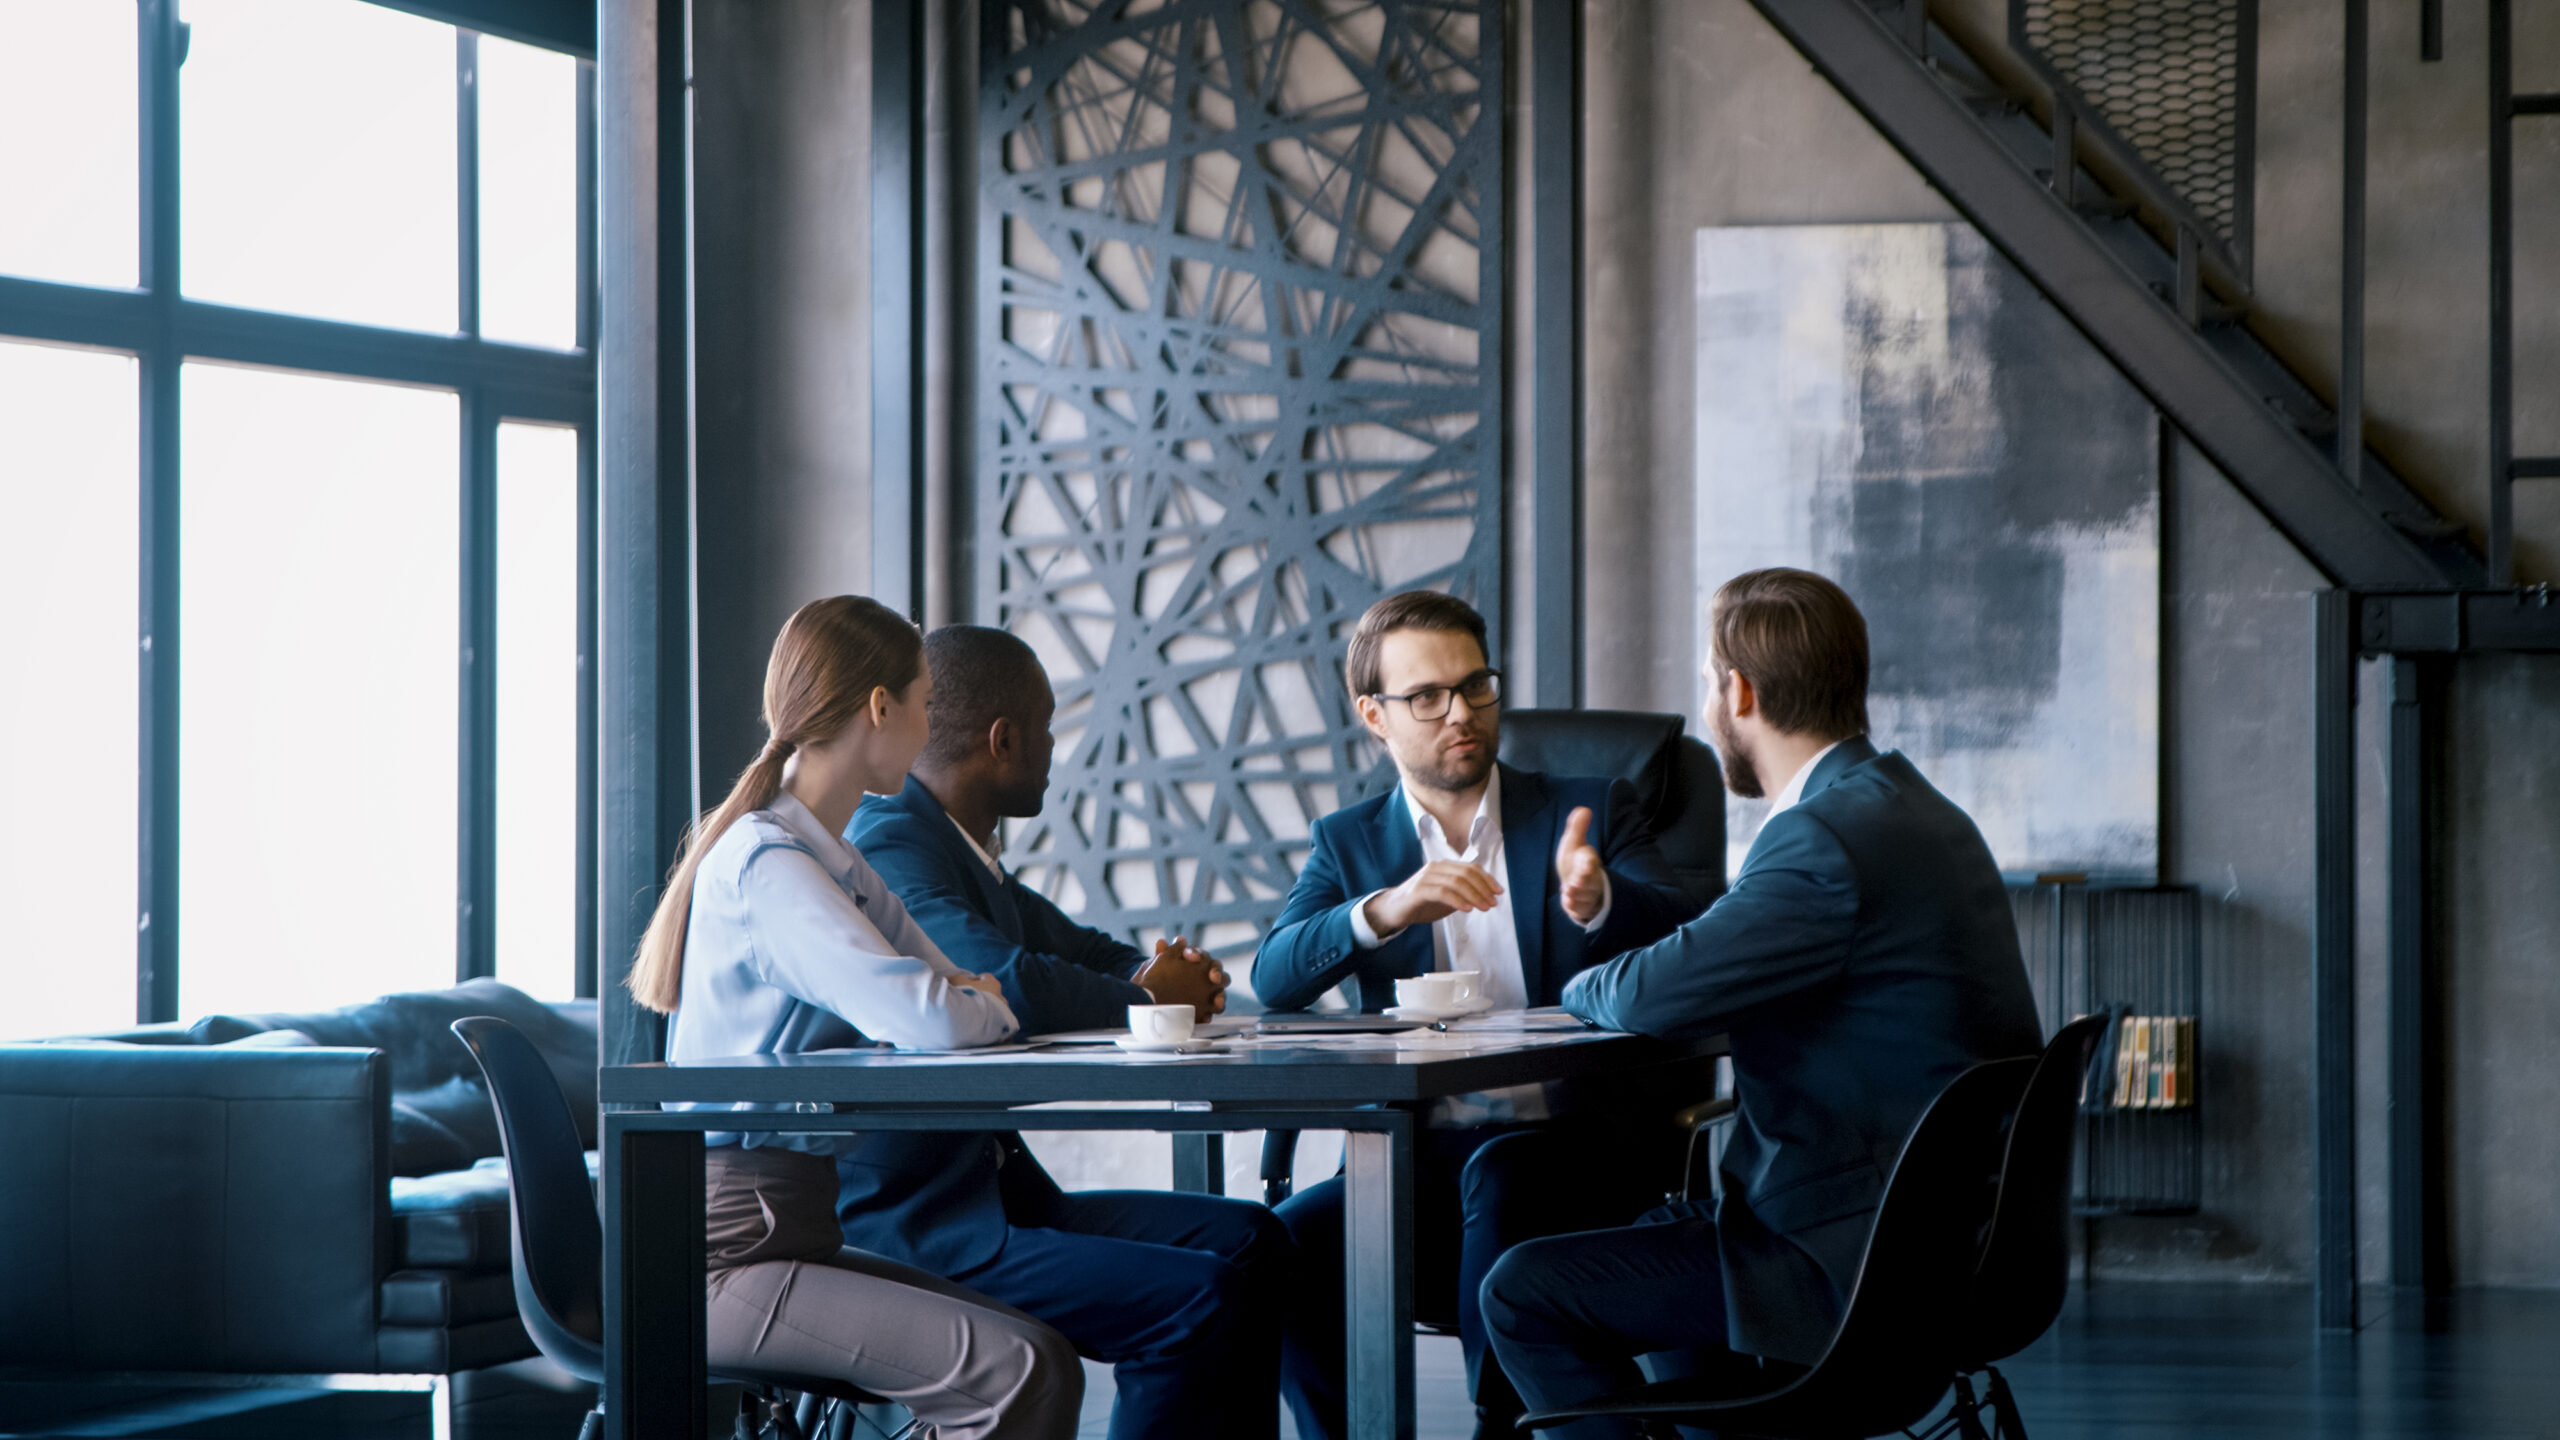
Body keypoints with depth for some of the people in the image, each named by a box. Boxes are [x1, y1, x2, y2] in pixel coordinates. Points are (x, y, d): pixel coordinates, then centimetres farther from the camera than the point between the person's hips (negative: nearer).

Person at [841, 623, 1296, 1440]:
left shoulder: (958, 849, 17)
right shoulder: (891, 846, -16)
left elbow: (1076, 952, 29)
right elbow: (1009, 985, -32)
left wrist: (1166, 971, 3)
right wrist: (1148, 998, -11)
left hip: (990, 1189, 11)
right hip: (906, 1227, -11)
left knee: (1250, 1244, 7)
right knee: (1201, 1301, -22)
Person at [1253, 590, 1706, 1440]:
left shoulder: (1589, 811, 11)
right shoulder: (1350, 842, 15)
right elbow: (1274, 981, -2)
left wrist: (1598, 901, -28)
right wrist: (1386, 911, -22)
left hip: (1576, 1149, -2)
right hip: (1419, 1160, 2)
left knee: (1499, 1176, -35)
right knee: (1292, 1242, -26)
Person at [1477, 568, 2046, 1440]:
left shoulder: (1832, 838, -22)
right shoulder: (1911, 807, 11)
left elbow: (1652, 997, -22)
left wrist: (1583, 985, 0)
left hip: (1864, 1266, -10)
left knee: (1524, 1295, -7)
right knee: (1659, 1227, 34)